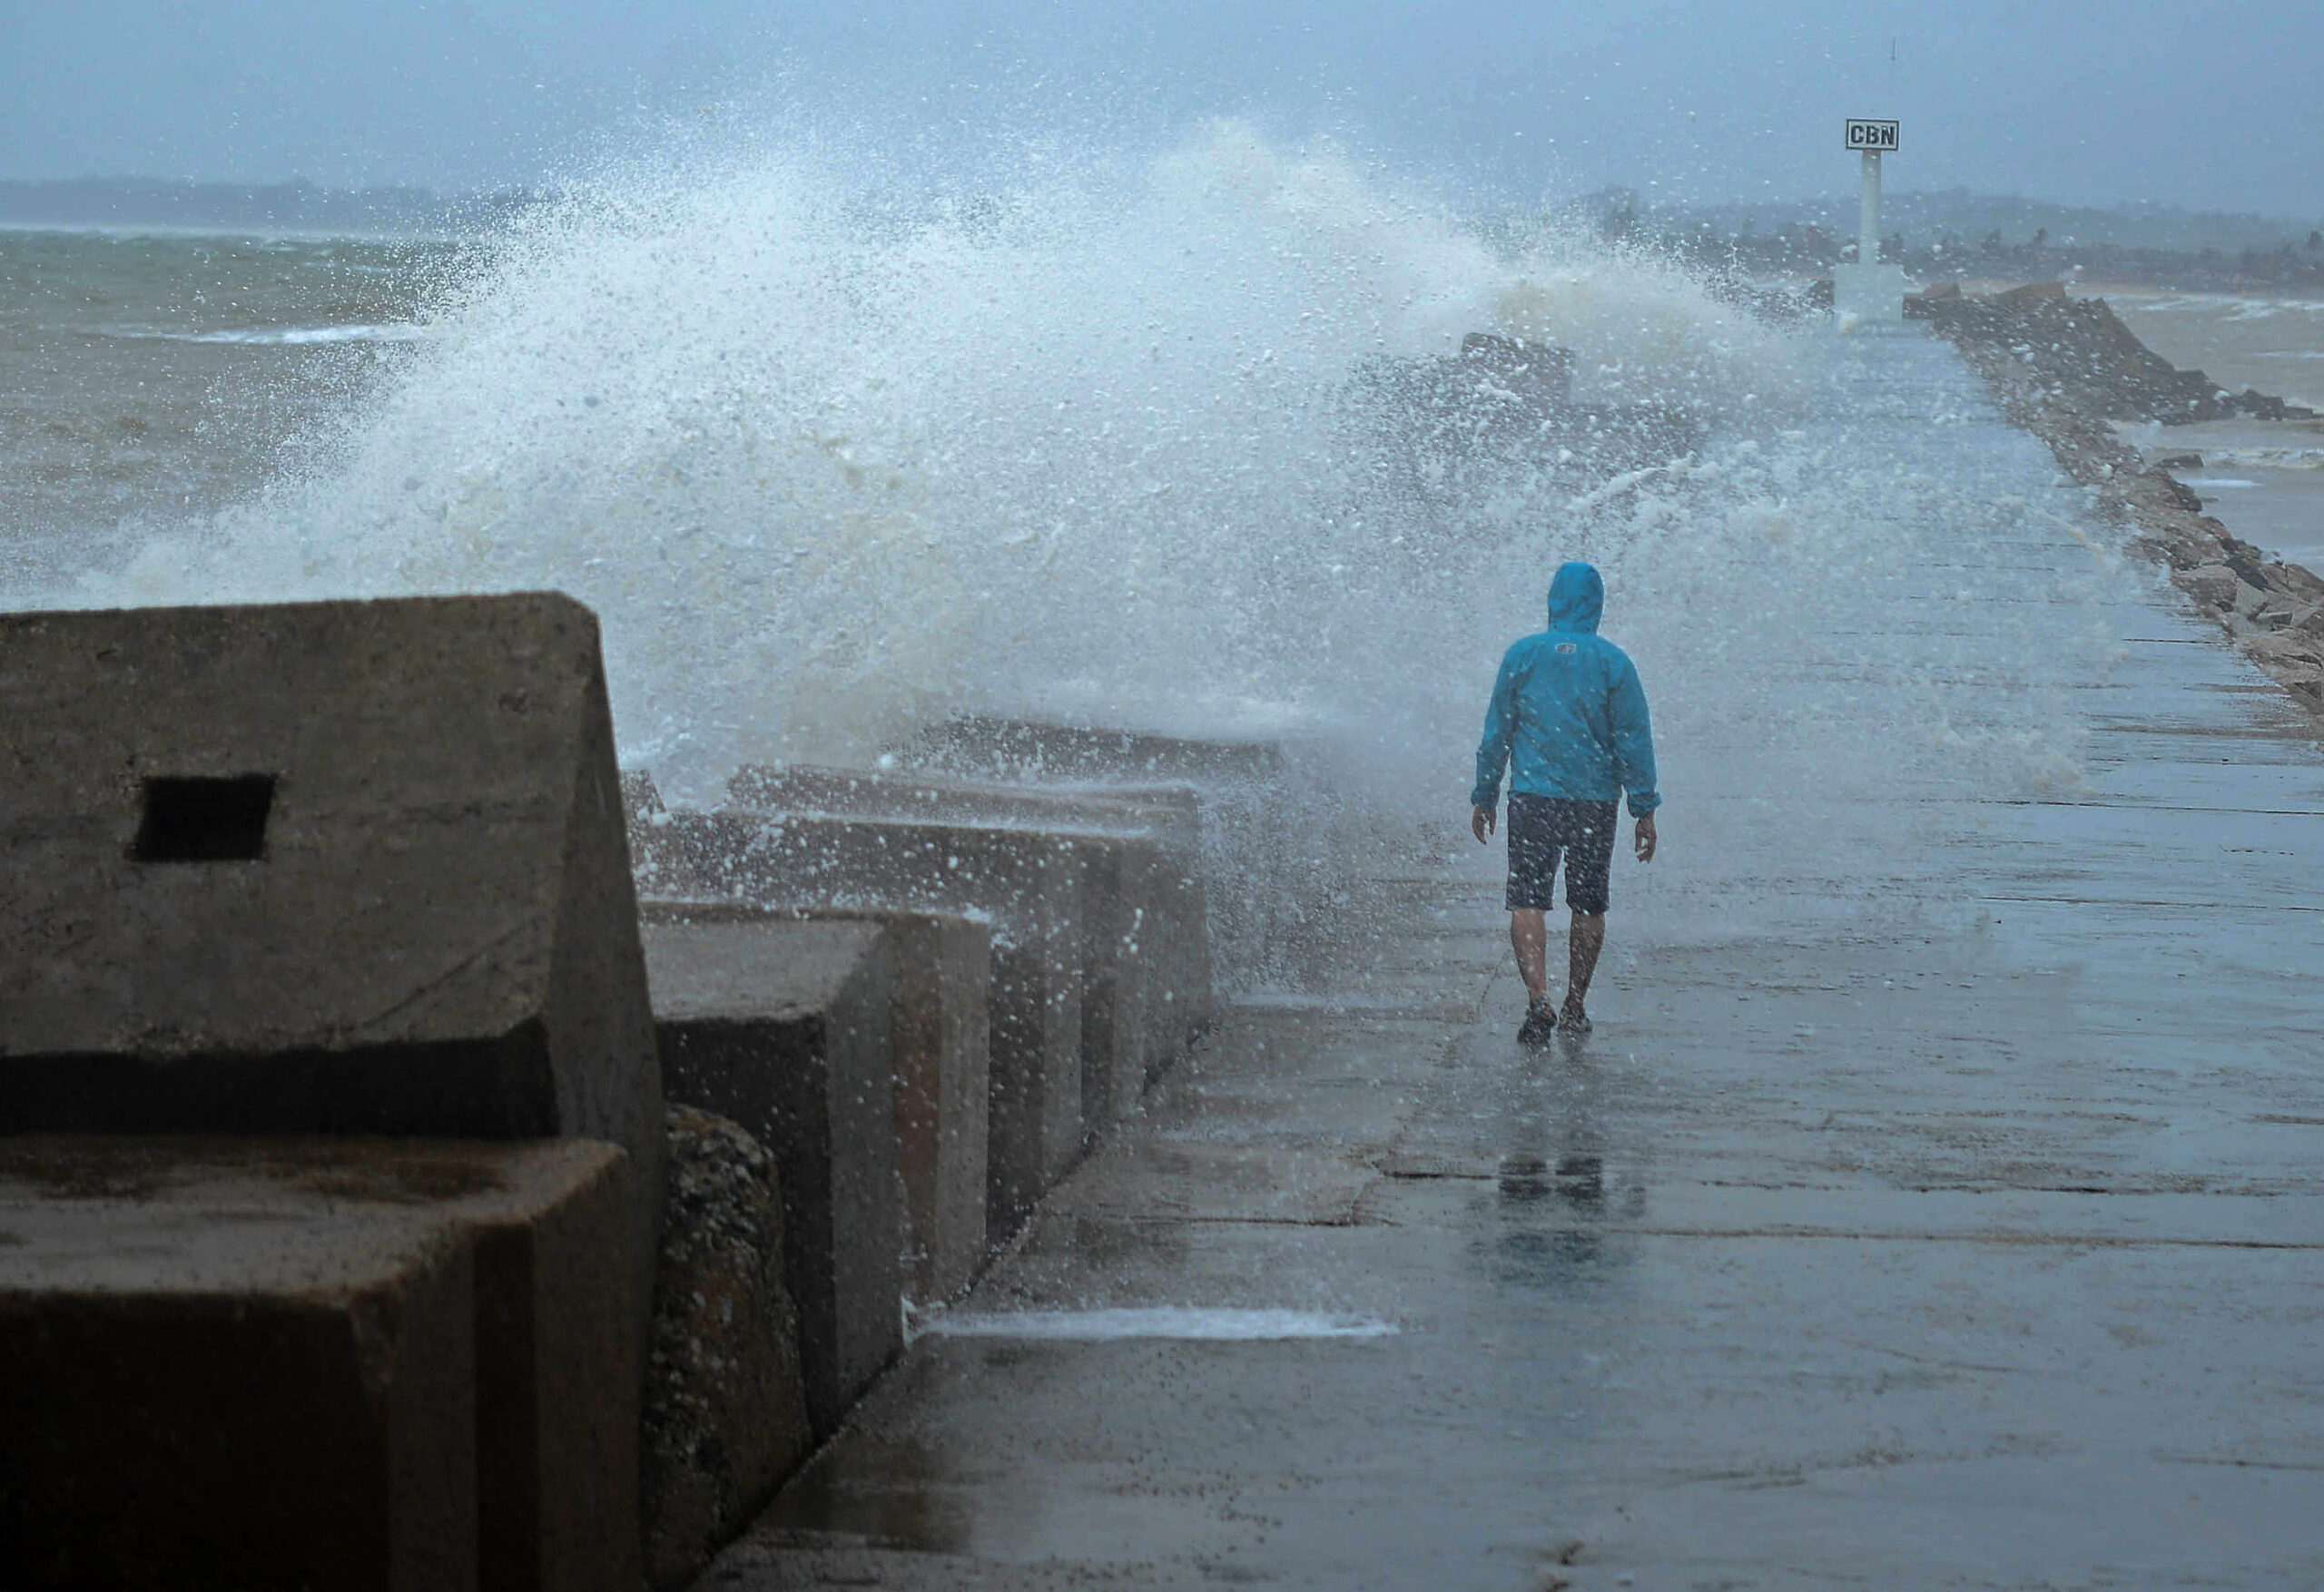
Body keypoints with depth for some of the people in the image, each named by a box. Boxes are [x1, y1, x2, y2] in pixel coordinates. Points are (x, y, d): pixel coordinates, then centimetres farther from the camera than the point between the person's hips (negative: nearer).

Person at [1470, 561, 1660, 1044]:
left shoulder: (1522, 656, -1)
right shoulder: (1614, 663, -2)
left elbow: (1496, 732, 4)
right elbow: (1634, 741, -1)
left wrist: (1484, 797, 13)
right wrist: (1644, 810, 4)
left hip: (1533, 799, -1)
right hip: (1596, 800, 1)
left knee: (1527, 902, -3)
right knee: (1589, 906, 13)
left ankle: (1539, 999, -22)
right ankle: (1575, 1009, 19)